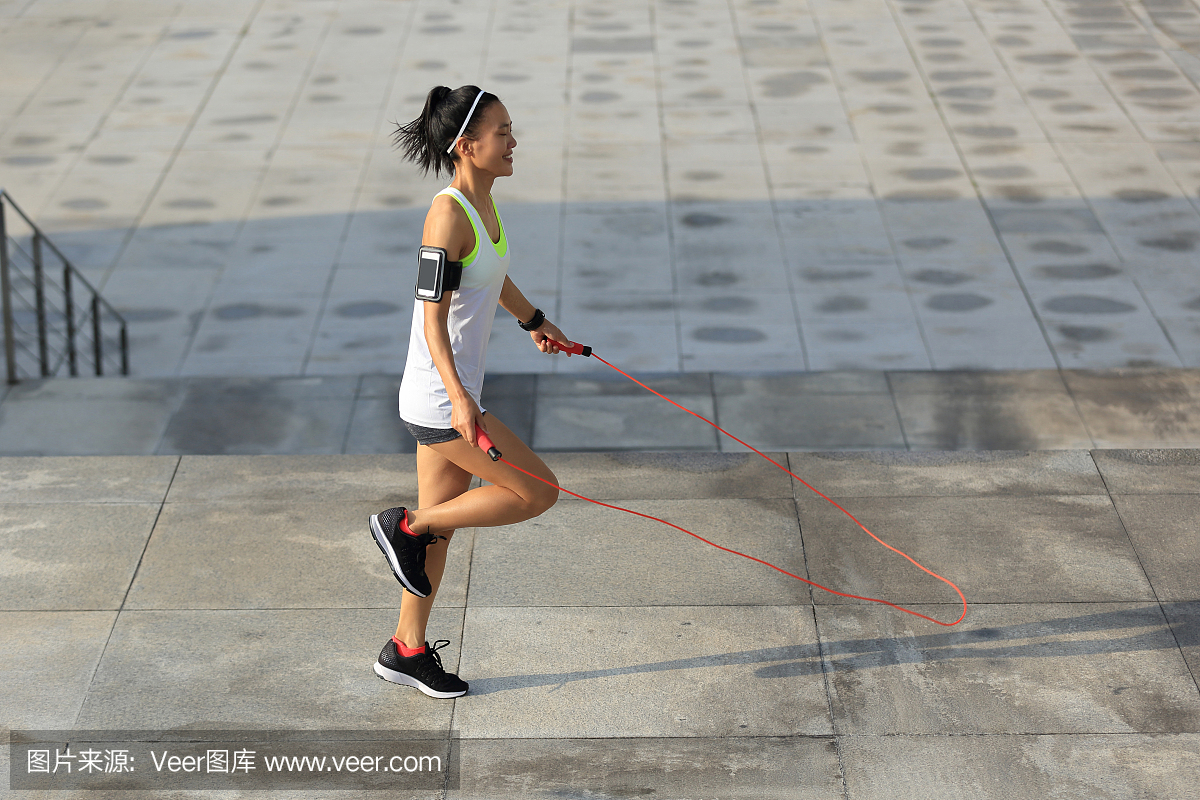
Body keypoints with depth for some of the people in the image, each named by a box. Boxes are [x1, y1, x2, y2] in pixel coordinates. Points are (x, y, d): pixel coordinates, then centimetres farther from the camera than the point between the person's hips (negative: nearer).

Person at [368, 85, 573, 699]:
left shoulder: (482, 200, 7)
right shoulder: (448, 216, -21)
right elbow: (433, 320, -25)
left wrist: (533, 320, 42)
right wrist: (459, 398, -35)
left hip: (451, 398, 9)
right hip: (440, 402, -9)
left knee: (440, 526, 16)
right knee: (539, 492, -4)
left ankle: (407, 650, 30)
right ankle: (405, 528, 7)